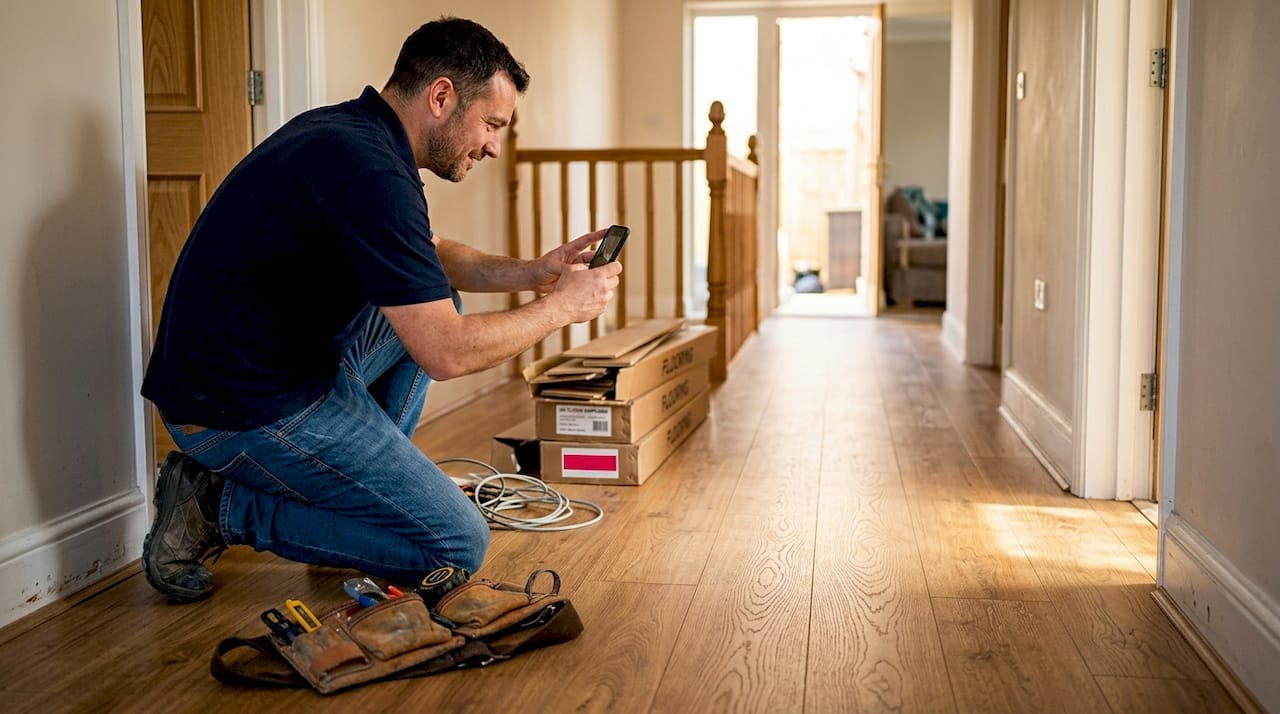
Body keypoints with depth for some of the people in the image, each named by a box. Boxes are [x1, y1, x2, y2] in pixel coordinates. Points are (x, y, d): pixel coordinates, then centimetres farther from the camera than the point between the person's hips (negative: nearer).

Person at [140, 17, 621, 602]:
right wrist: (561, 308, -9)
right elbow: (447, 354, -24)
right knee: (458, 547, -5)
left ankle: (366, 481, 19)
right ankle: (223, 507, -2)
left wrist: (530, 273, 7)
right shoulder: (369, 171, -24)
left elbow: (429, 258, 22)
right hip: (246, 413, -10)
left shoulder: (347, 130, 7)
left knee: (432, 306, 20)